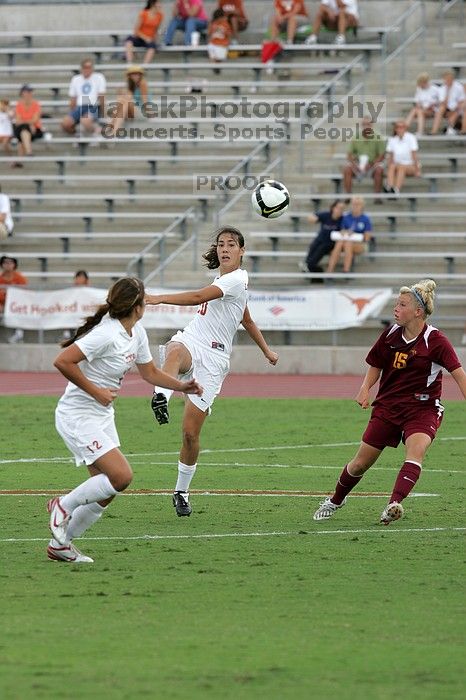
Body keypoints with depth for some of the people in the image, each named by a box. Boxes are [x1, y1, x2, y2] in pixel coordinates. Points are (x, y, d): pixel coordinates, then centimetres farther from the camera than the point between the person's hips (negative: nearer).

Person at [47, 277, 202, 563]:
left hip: (103, 417, 9)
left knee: (106, 492, 6)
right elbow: (62, 361, -28)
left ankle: (61, 544, 18)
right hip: (78, 417, -9)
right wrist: (96, 392, -23)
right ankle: (64, 505, 1)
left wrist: (181, 386, 7)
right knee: (122, 477, -19)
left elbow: (150, 372, 21)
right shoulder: (107, 334, -24)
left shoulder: (137, 333, 6)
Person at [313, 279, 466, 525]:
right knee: (360, 464, 8)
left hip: (423, 409, -4)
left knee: (415, 451, -33)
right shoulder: (391, 334, -1)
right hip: (387, 406, 4)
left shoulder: (435, 340, -15)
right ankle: (335, 501, 33)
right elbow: (375, 365, 15)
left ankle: (394, 505, -46)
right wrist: (365, 389, -4)